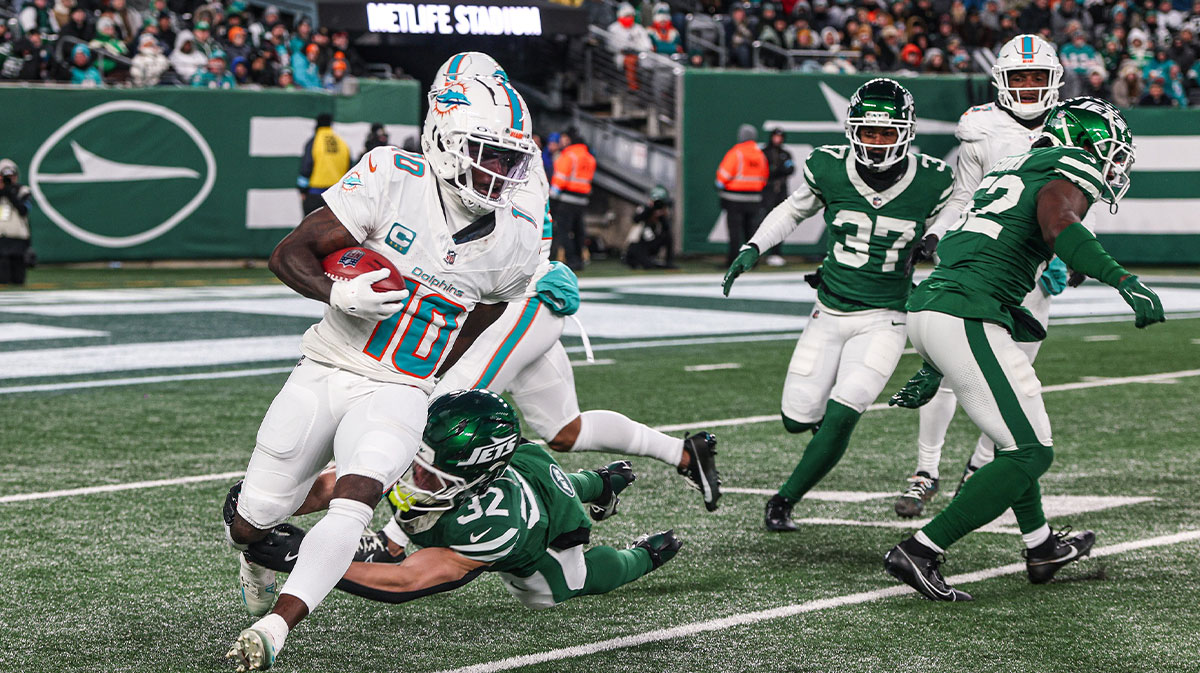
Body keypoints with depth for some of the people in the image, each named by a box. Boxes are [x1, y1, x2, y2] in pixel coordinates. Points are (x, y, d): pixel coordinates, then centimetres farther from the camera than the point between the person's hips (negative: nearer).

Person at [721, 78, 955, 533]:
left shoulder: (930, 183, -11)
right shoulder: (830, 169, -9)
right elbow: (793, 211, 11)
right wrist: (753, 247, -3)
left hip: (884, 320, -2)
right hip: (830, 312, 2)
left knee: (840, 418, -15)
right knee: (798, 419, 3)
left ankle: (785, 500, 5)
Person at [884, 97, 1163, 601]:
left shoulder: (1010, 170, 27)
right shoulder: (1073, 169, 2)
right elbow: (1057, 222, -23)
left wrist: (935, 370, 31)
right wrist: (1125, 281, -28)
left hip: (925, 306, 10)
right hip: (965, 319, -10)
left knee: (1018, 432, 27)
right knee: (1029, 454, -4)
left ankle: (1041, 546, 38)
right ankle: (919, 553, -6)